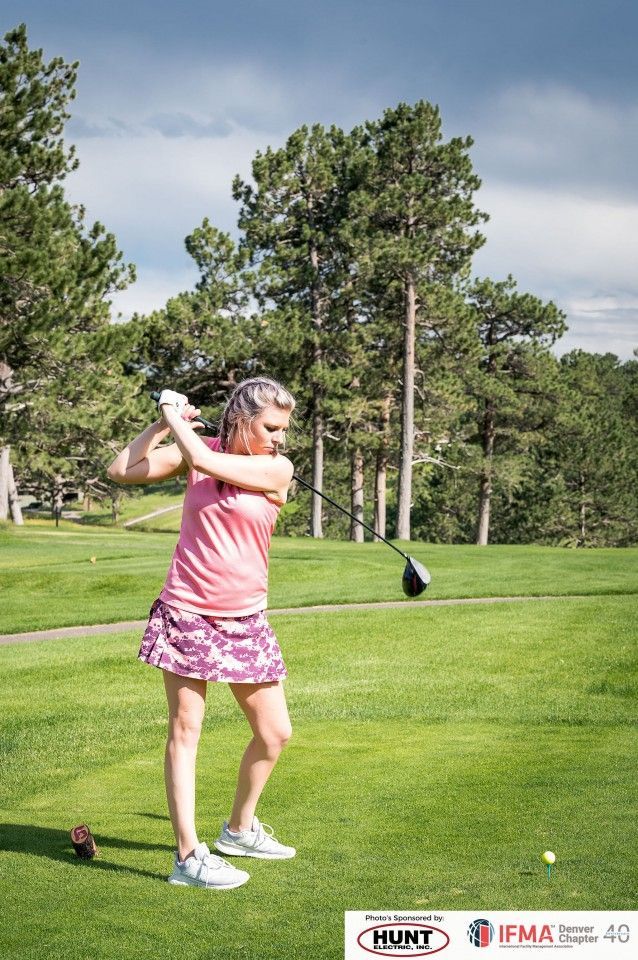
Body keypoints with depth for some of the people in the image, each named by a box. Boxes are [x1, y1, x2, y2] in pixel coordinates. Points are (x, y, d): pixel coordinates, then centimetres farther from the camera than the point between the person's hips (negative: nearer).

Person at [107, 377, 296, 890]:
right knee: (185, 729, -4)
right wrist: (163, 423, -3)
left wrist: (176, 417, -4)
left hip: (245, 621, 2)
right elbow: (122, 471, 0)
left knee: (275, 732, 8)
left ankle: (239, 829, 29)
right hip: (187, 614, -2)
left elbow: (205, 462, -17)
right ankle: (189, 856, -1)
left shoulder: (277, 468, -5)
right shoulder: (199, 449, 1)